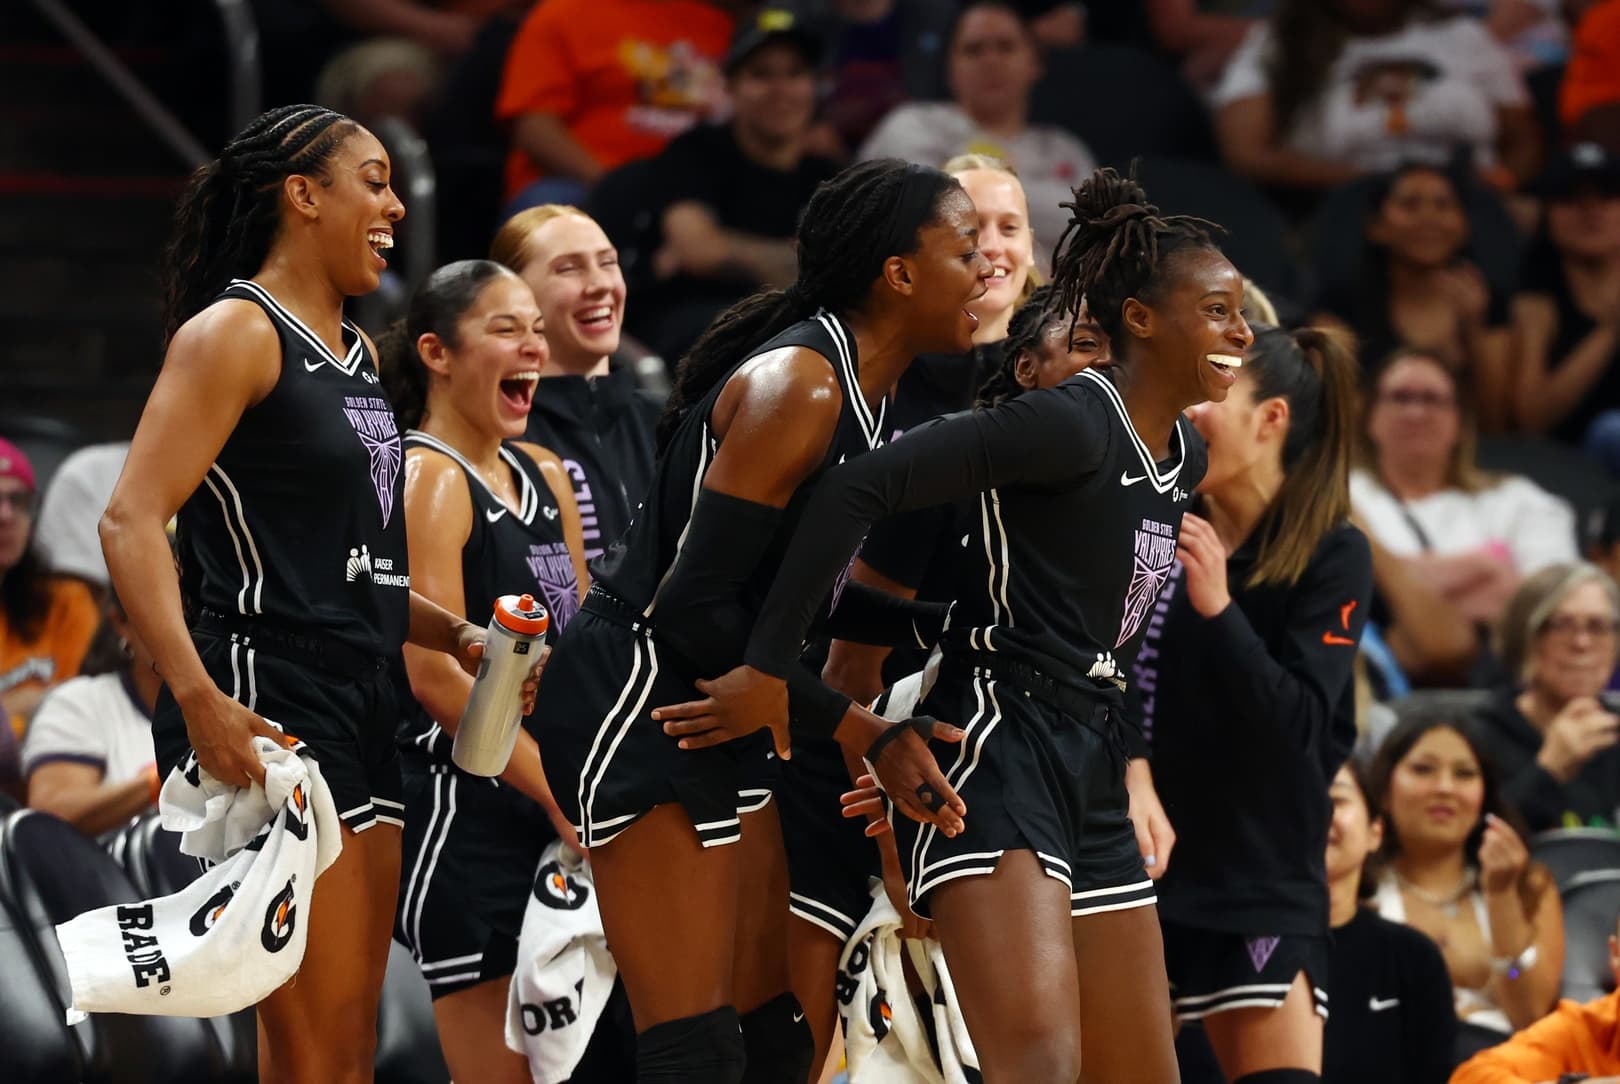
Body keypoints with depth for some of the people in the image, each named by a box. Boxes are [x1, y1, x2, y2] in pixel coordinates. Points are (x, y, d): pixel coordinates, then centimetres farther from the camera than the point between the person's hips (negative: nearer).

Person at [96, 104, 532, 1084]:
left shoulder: (355, 352, 21)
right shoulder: (236, 333, -7)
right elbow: (133, 522, -17)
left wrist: (452, 635, 15)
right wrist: (198, 697, -28)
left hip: (356, 709, 10)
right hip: (266, 711, -10)